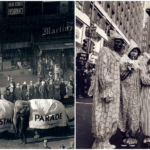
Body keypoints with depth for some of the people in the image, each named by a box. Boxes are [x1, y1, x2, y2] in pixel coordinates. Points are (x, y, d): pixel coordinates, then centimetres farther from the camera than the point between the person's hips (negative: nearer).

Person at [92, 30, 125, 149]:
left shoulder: (116, 55, 17)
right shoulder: (105, 52, -10)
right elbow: (103, 72, -18)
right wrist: (107, 92, -23)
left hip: (114, 91, 9)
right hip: (107, 90, -9)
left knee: (111, 116, 12)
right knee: (104, 116, -5)